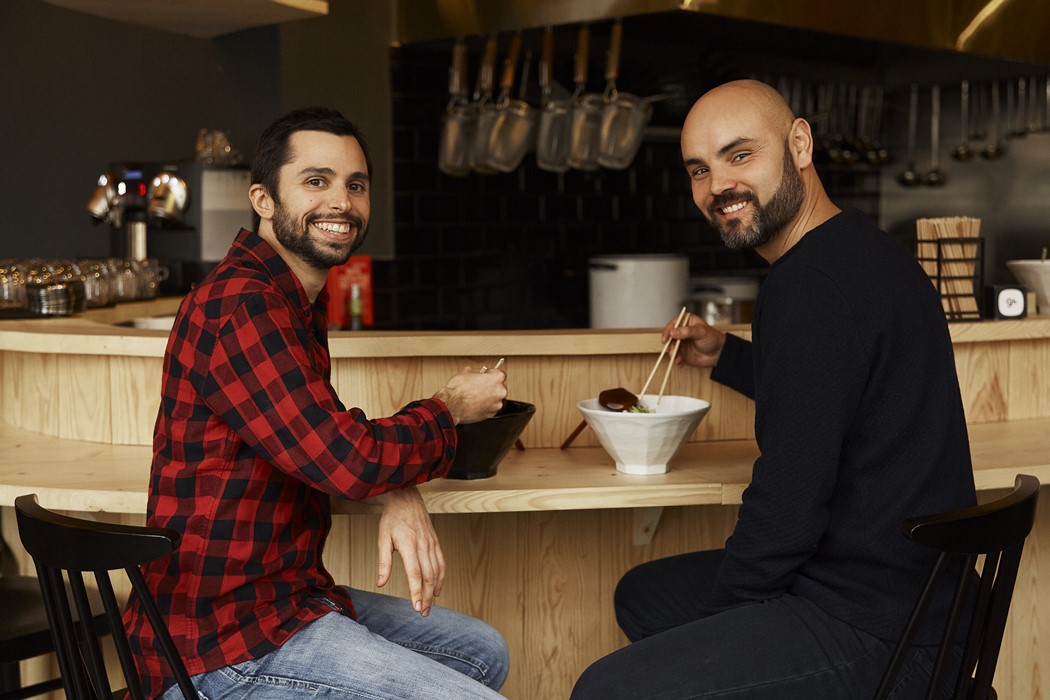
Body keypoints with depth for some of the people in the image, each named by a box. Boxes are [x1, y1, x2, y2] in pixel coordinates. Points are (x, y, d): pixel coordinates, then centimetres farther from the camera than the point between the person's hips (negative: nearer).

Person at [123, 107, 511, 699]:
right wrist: (451, 407, -5)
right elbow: (347, 460, -24)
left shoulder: (298, 303, 13)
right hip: (229, 648, -11)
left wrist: (400, 495, -6)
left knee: (483, 652, 22)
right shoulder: (240, 306, -21)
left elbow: (329, 434, 16)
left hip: (287, 595, 11)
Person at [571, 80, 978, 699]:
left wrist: (720, 614, -9)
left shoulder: (814, 286, -23)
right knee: (643, 595, 24)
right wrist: (727, 357, 22)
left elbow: (789, 503, -24)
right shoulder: (857, 249, 10)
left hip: (873, 634, -11)